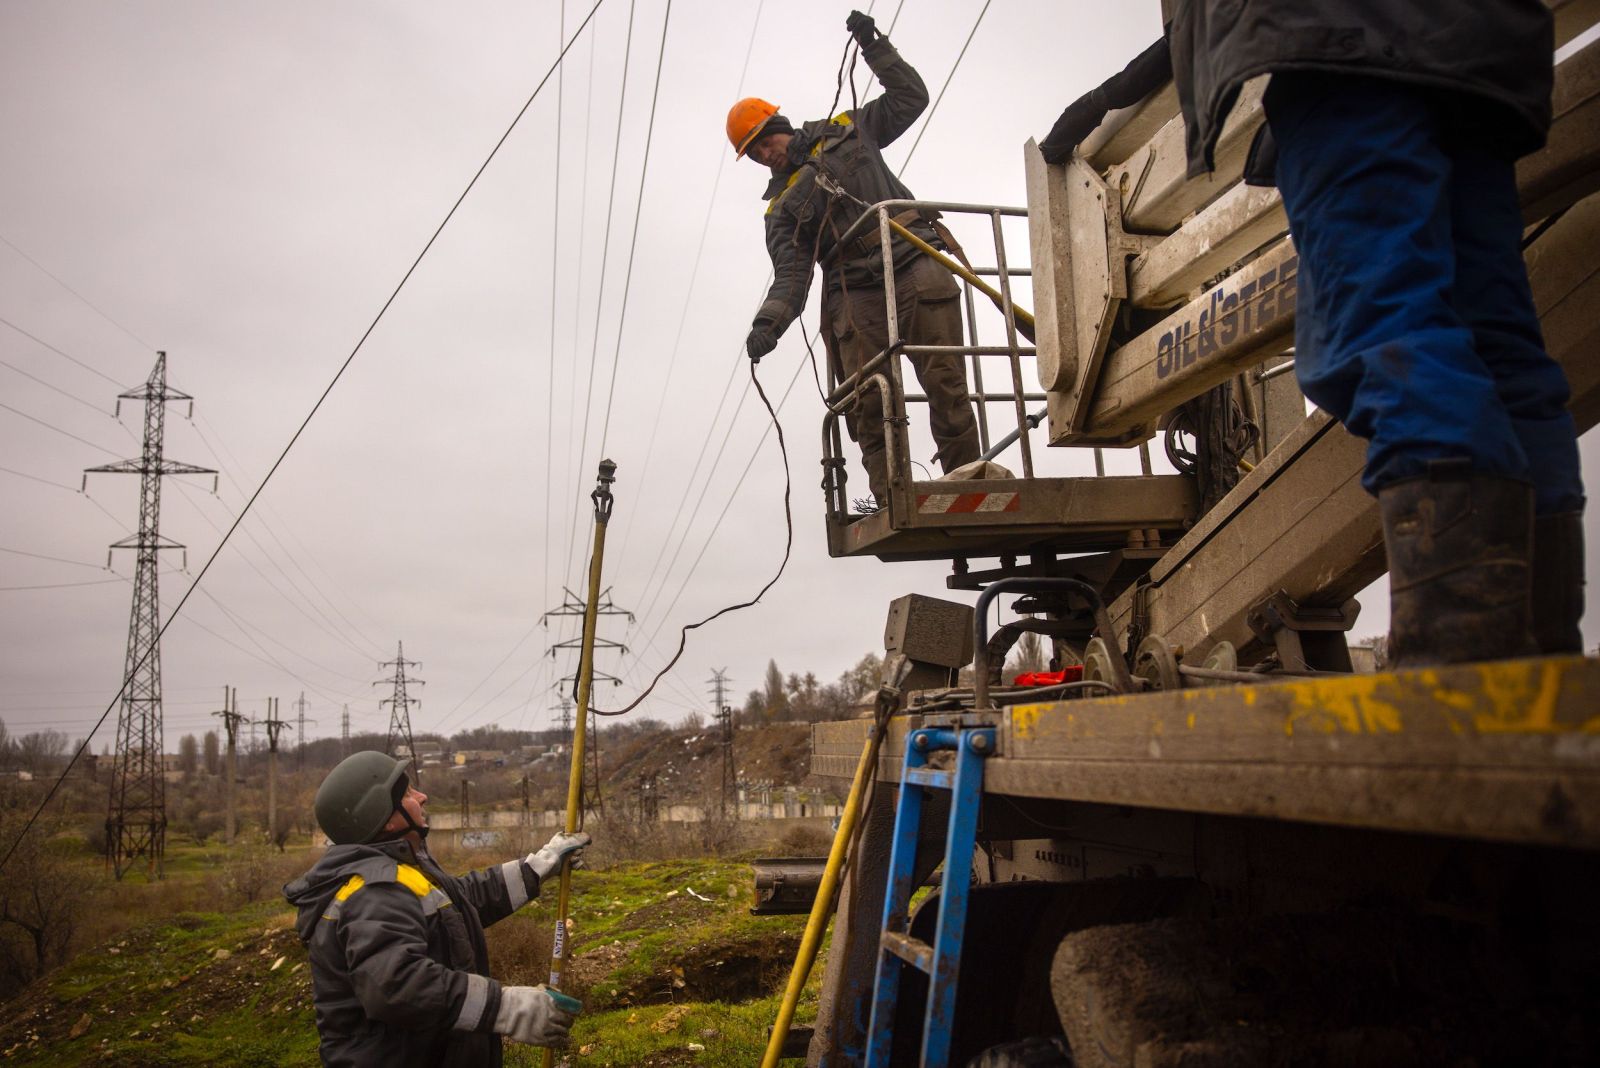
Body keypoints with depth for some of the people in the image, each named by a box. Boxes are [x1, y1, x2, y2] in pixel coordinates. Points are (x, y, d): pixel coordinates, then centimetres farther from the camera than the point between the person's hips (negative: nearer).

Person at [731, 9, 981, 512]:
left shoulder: (847, 129, 21)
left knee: (945, 382, -12)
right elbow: (791, 272, 5)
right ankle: (889, 499, -13)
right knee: (866, 402, -13)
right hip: (855, 292, 1)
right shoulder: (781, 206, 18)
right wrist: (769, 320, -13)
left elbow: (910, 97, 24)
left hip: (915, 267, -1)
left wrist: (874, 46, 16)